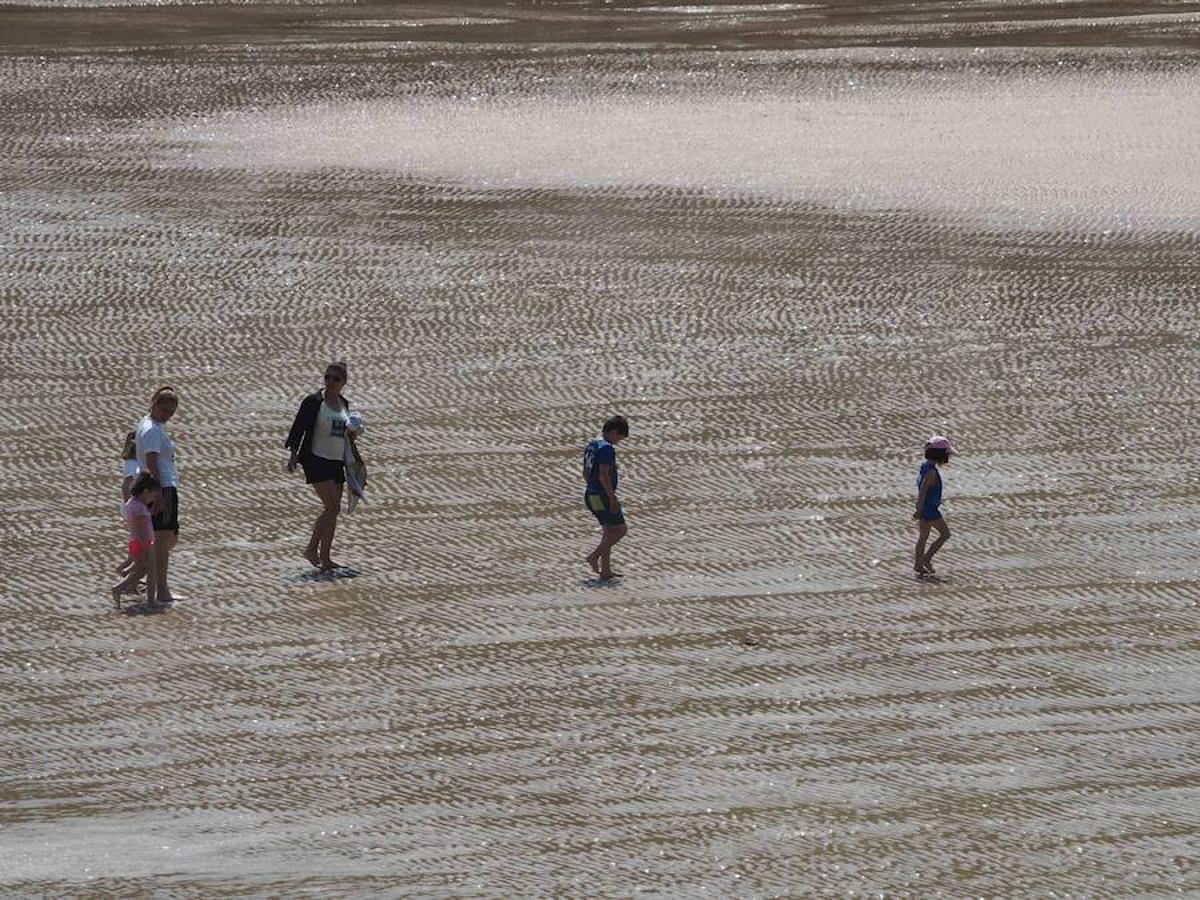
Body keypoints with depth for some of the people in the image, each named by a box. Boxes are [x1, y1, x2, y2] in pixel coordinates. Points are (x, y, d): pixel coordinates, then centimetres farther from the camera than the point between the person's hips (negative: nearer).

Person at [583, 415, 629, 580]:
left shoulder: (590, 446, 12)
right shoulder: (607, 449, -17)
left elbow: (586, 473, 18)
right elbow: (603, 475, -24)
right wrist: (612, 497, -20)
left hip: (591, 495, 10)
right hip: (603, 496, -10)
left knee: (609, 531, 16)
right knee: (620, 529, -1)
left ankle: (605, 571, 16)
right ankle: (594, 556, -8)